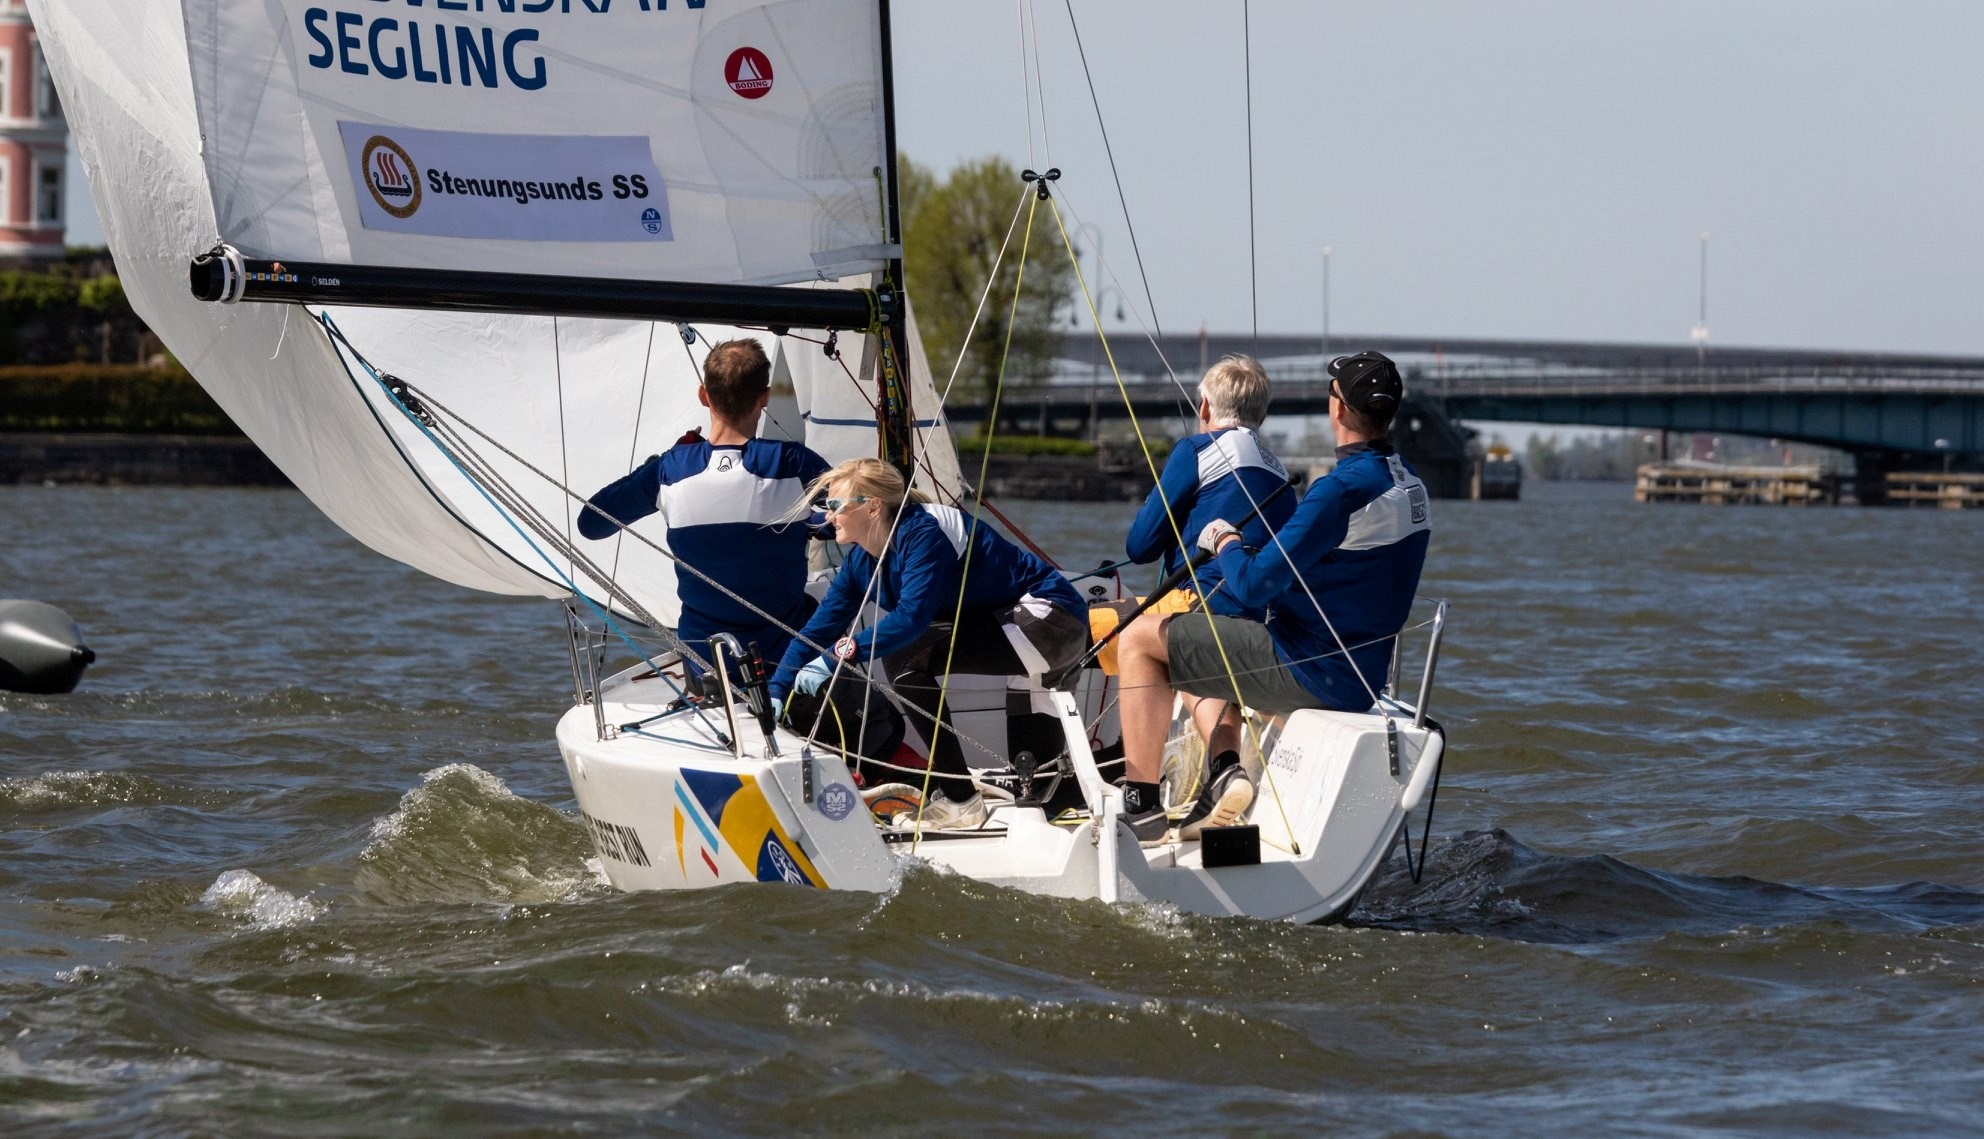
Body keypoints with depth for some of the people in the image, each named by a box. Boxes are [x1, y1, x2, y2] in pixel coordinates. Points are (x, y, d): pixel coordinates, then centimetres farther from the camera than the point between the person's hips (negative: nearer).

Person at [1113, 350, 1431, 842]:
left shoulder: (1344, 489, -23)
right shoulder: (1410, 485, 7)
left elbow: (1254, 585, -23)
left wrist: (1225, 542, -2)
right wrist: (1245, 547, 15)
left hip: (1308, 671, -9)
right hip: (1359, 678, 9)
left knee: (1141, 639, 0)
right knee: (1200, 650, 30)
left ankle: (1142, 806, -1)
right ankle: (1224, 771, 13)